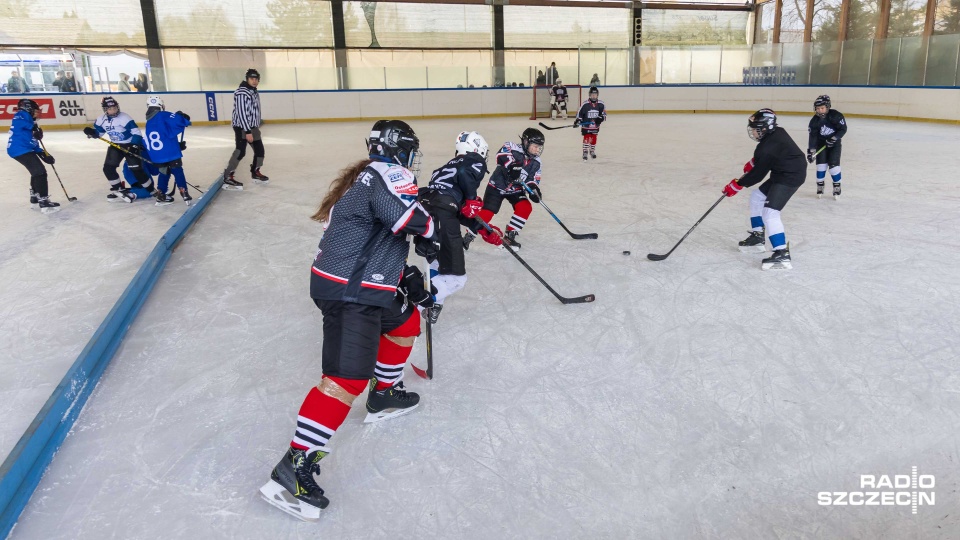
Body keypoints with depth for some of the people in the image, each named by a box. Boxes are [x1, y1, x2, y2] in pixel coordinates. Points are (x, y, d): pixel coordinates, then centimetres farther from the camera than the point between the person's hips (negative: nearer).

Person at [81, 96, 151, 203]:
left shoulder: (124, 118, -21)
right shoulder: (101, 120, -2)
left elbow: (136, 132, -23)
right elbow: (98, 132, 13)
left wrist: (134, 146, -31)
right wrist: (92, 132, -10)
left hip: (130, 145, -6)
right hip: (116, 145, 6)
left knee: (136, 169, -15)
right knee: (108, 167, -1)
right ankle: (118, 189, 15)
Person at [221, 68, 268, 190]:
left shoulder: (254, 92, 14)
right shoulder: (242, 93, -17)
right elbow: (241, 113, -22)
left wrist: (256, 128, 22)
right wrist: (248, 132, -25)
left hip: (252, 127, 9)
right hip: (242, 127, -9)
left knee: (259, 150, 13)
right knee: (240, 152, -16)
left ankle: (255, 173, 32)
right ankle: (227, 178, -15)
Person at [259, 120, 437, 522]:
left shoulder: (369, 179, 21)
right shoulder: (388, 173, -9)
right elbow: (408, 216, -28)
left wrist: (409, 278, 24)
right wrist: (428, 232, -6)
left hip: (355, 284, 11)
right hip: (349, 292, -11)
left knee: (405, 324, 27)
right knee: (348, 378, -15)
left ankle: (384, 396, 42)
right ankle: (294, 468, -14)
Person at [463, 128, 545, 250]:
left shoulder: (535, 163, -3)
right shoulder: (513, 148, -23)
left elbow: (533, 179, 0)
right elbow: (502, 154, -42)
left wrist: (534, 189, -20)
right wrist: (511, 166, -57)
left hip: (515, 190, 5)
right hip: (497, 186, -5)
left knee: (525, 208, -16)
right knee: (487, 212, -12)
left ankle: (509, 236, -2)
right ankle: (468, 237, 3)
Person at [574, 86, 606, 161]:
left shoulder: (601, 104, -6)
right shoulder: (585, 104, -13)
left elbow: (604, 113, 4)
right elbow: (579, 113, -7)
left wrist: (601, 118, -15)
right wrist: (577, 121, -18)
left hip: (595, 126, 3)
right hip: (586, 126, -3)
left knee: (594, 139, 15)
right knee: (586, 139, -8)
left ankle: (592, 151, 33)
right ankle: (585, 152, 1)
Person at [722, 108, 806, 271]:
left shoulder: (768, 148, -27)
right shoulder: (776, 132, 0)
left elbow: (757, 175, -18)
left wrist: (736, 185, -9)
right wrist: (752, 163, 15)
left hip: (791, 177, -11)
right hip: (781, 173, 11)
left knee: (769, 212, -19)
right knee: (756, 198, 20)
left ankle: (782, 254, -23)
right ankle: (757, 237, 29)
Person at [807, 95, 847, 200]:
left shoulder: (836, 115, -21)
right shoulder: (814, 121, -14)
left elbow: (843, 129, -13)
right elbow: (812, 136, -14)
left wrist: (834, 138, -25)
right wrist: (811, 151, -21)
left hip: (834, 143, -2)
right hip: (821, 143, 2)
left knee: (834, 165, -9)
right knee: (821, 164, -7)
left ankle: (837, 187, 6)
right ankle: (820, 187, 9)